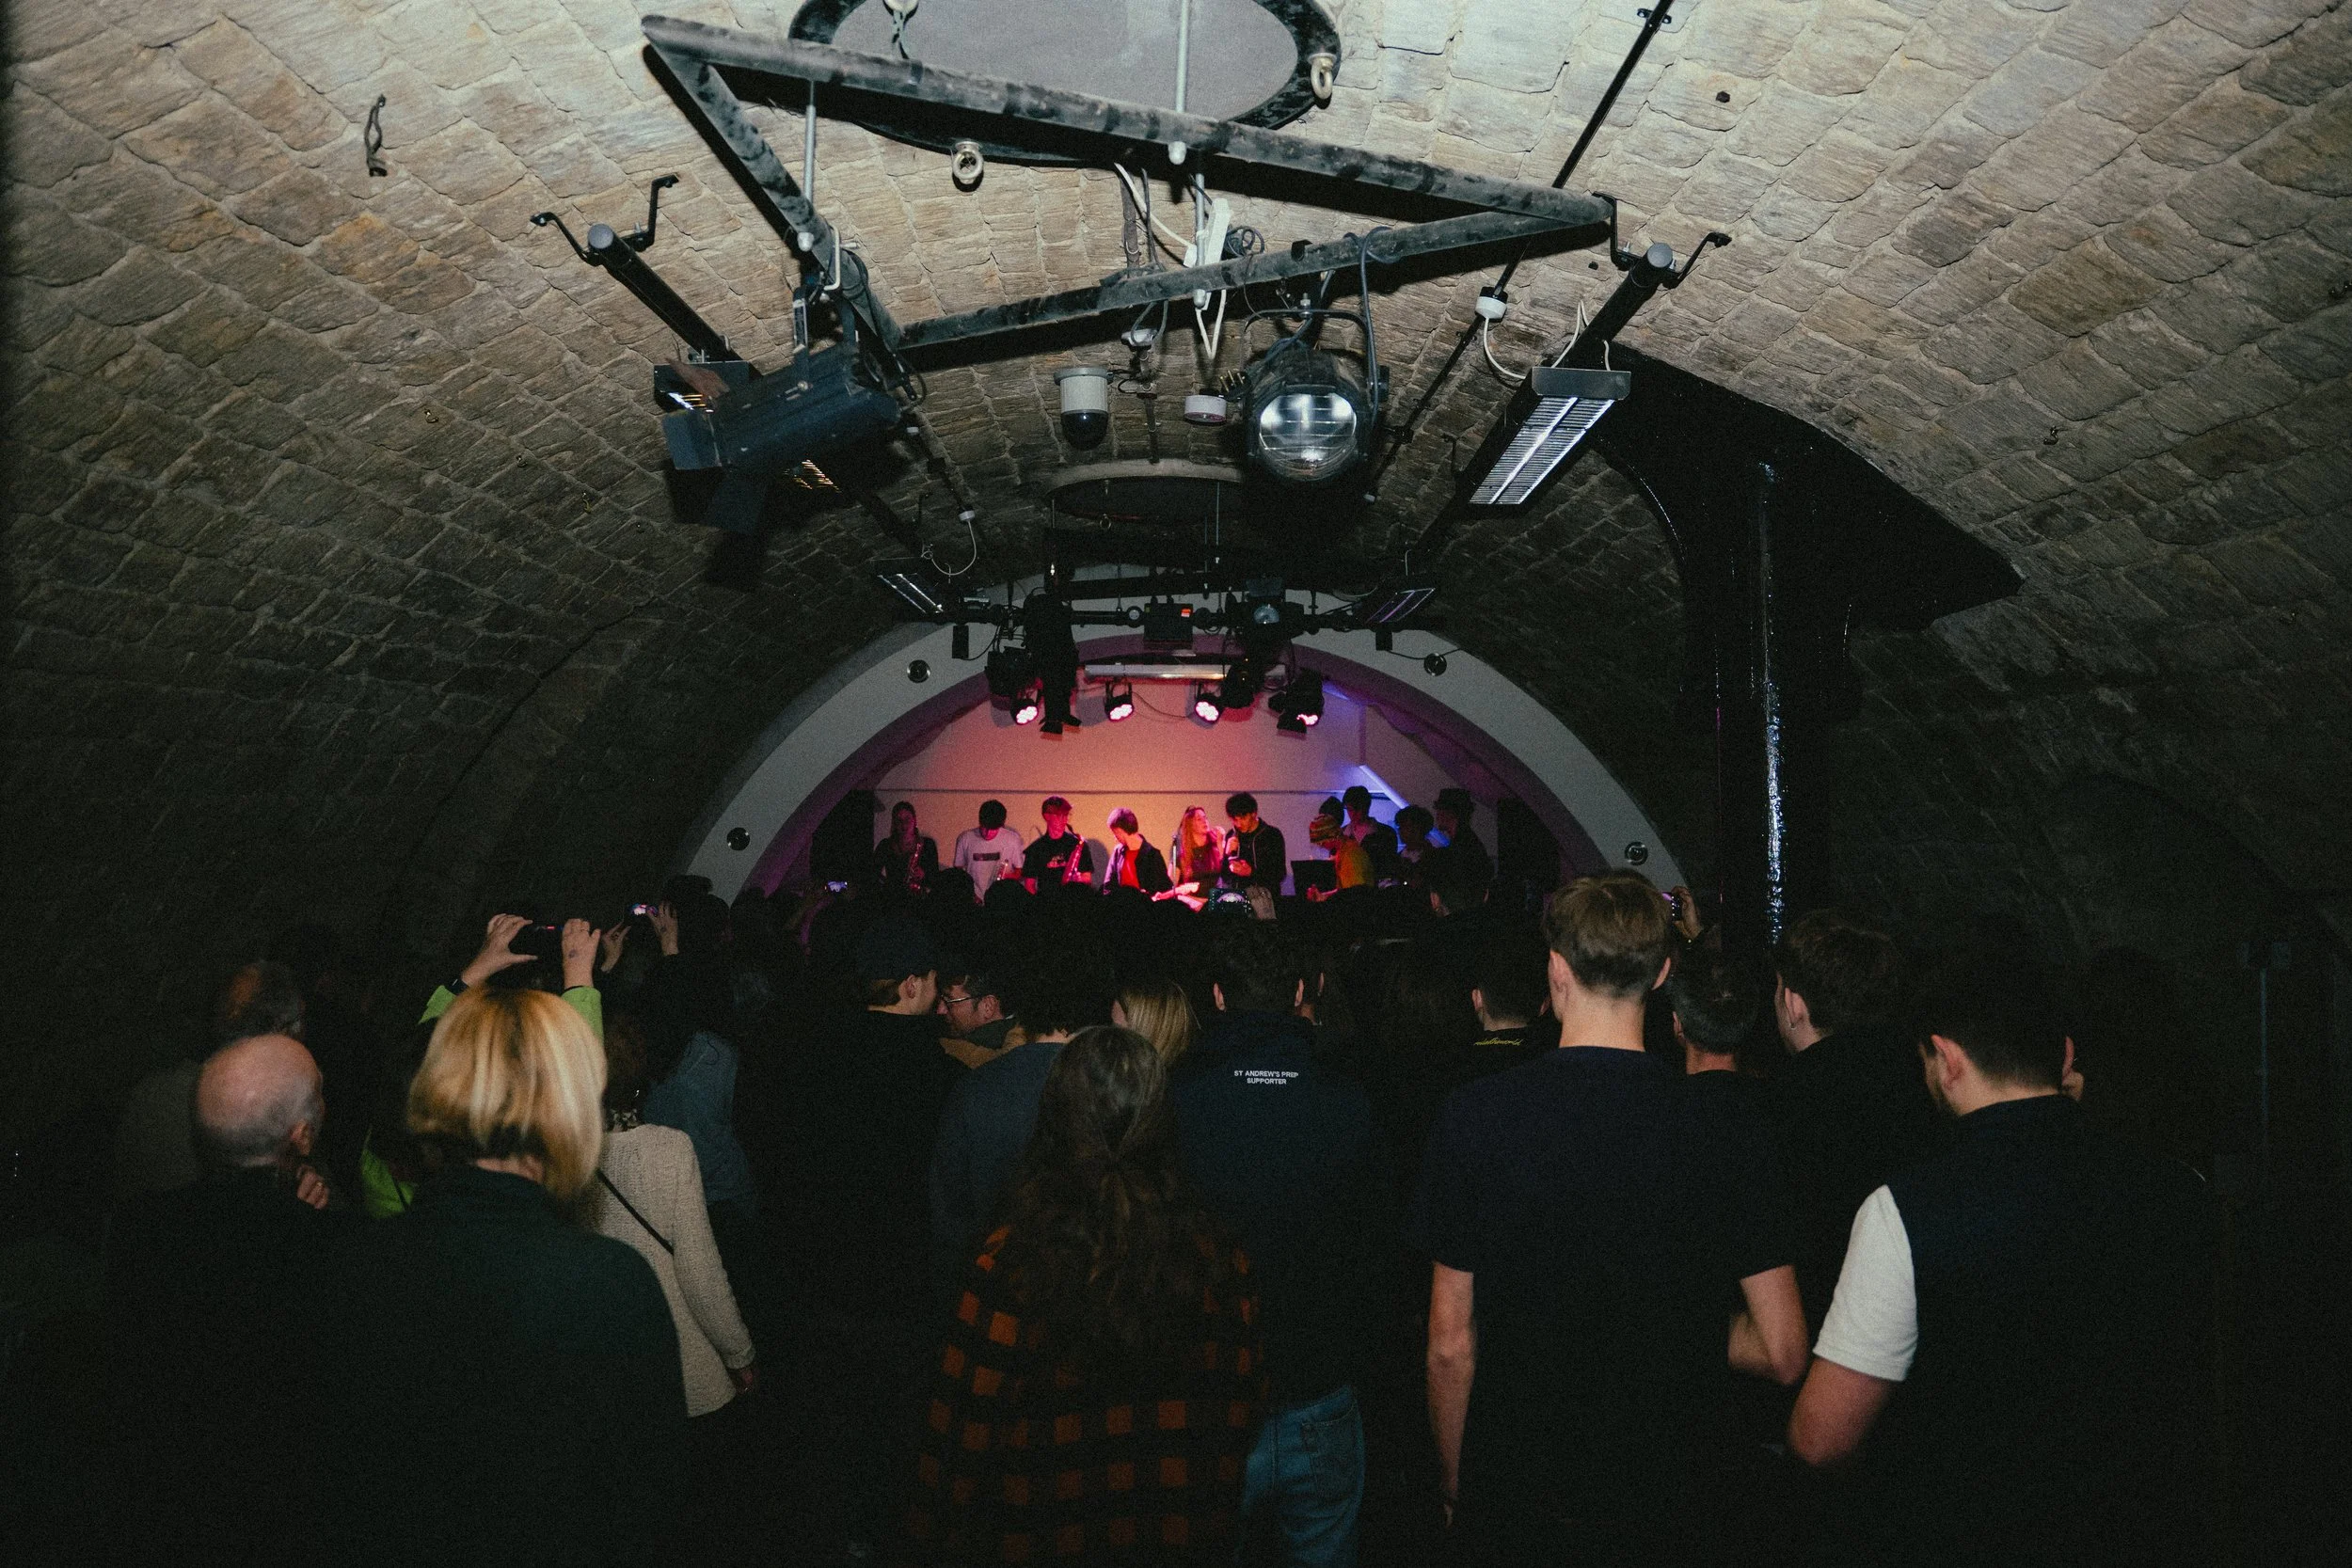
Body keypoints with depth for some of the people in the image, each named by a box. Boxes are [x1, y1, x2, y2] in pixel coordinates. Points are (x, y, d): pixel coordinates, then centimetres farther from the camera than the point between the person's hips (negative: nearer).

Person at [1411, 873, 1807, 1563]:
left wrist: (1455, 1484, 5)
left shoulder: (1475, 1113, -15)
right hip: (1676, 1506, 1)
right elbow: (1784, 1354, -9)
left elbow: (1451, 1345, -9)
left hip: (1515, 1505, -1)